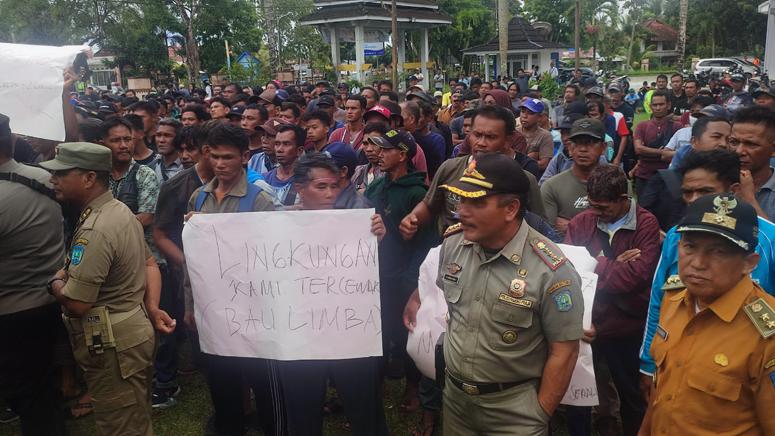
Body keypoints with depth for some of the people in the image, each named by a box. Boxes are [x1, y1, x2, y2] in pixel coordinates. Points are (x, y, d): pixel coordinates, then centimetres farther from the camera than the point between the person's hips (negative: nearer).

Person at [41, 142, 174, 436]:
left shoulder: (95, 230, -24)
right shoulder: (120, 211, 9)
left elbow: (76, 304, -25)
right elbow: (150, 264, 14)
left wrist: (55, 282, -4)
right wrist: (152, 307, 3)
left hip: (111, 345, -10)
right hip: (132, 331, 10)